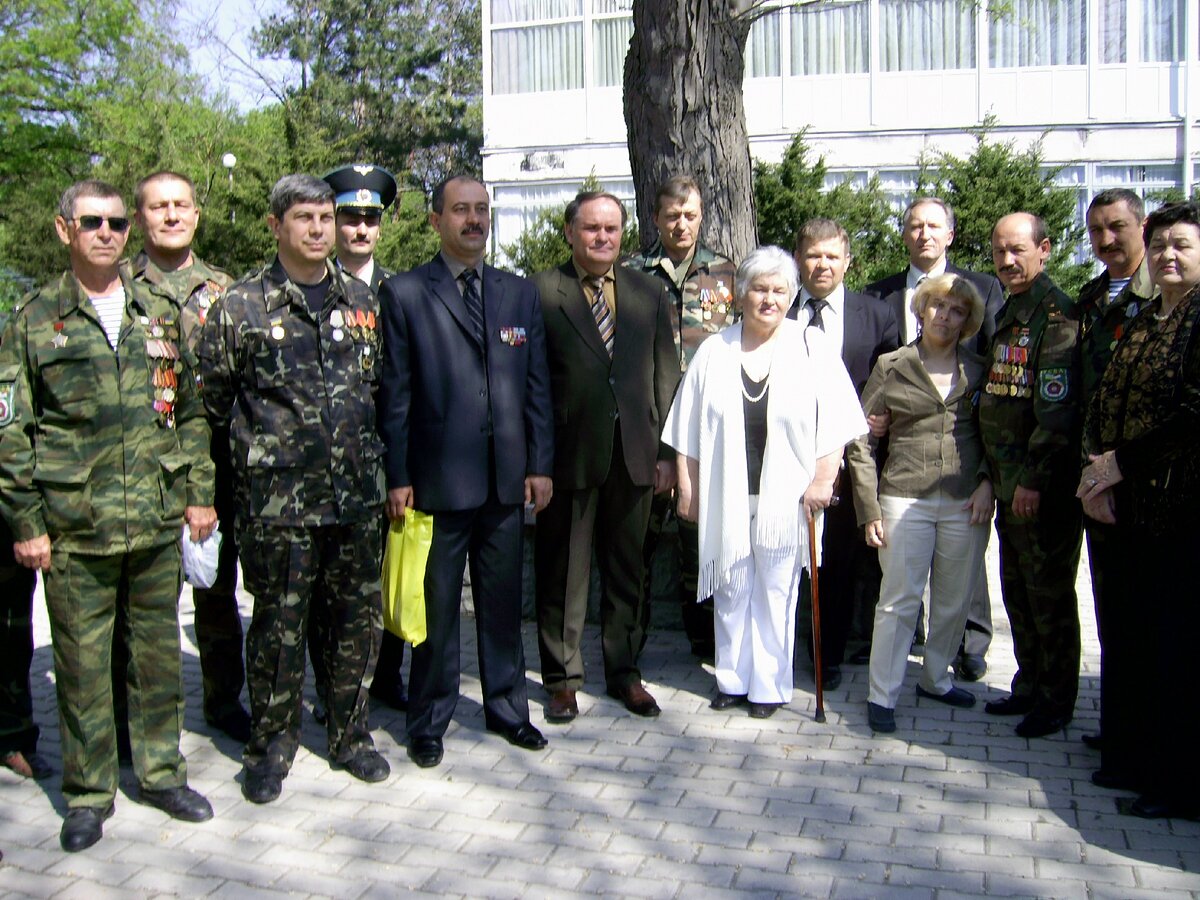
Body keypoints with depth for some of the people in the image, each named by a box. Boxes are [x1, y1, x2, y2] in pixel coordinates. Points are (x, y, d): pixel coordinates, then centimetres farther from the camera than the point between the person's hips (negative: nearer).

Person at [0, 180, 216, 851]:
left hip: (159, 523, 3)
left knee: (160, 652, 12)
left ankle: (162, 772, 28)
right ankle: (89, 794, 21)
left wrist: (200, 494, 6)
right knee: (82, 662, 6)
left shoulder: (160, 315, 10)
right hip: (76, 528, -2)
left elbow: (191, 412, 12)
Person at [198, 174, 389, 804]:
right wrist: (252, 447, 5)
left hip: (357, 495, 4)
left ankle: (349, 734, 30)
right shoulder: (241, 307, -2)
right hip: (278, 501, -3)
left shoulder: (361, 301, 10)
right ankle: (271, 746, 25)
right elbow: (212, 397, 2)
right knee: (278, 626, 6)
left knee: (358, 620, 11)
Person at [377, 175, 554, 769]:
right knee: (436, 608, 8)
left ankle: (507, 709, 30)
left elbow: (537, 385, 10)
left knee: (503, 603, 14)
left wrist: (540, 465, 5)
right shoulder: (404, 294, -1)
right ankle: (429, 723, 24)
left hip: (507, 479, 3)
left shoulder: (520, 294, 10)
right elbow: (395, 392, -3)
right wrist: (397, 477, -7)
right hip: (438, 479, -3)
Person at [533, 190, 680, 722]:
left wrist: (667, 450, 3)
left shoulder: (650, 294, 9)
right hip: (568, 453, -3)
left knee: (627, 569, 13)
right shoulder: (540, 293, -2)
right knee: (563, 572, 7)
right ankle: (562, 677, 22)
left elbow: (666, 376, 8)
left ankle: (625, 671, 28)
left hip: (634, 453, 3)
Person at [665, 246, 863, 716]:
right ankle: (732, 680, 24)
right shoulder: (713, 352, 4)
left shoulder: (811, 347, -2)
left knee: (775, 593, 6)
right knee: (731, 592, 11)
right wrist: (687, 488, 3)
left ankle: (769, 686, 19)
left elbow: (834, 424, -4)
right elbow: (689, 431, 5)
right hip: (725, 497, 2)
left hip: (785, 497, -2)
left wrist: (822, 480, -11)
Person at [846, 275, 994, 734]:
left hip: (965, 503, 3)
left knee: (954, 602, 11)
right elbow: (860, 441, 1)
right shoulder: (891, 367, 2)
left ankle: (936, 679, 30)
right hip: (905, 500, -3)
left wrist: (988, 482, -4)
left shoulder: (980, 372, 9)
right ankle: (882, 696, 9)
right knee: (899, 601, -1)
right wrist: (870, 509, -4)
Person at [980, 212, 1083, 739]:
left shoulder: (1055, 314, -13)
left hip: (1044, 487, -9)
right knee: (1017, 592, 16)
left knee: (1049, 596, 3)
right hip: (1010, 483, 9)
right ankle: (1029, 685, 30)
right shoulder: (1007, 313, 15)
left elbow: (1058, 407, -20)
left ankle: (1056, 702, 16)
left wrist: (1034, 478, -21)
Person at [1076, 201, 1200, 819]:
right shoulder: (1140, 322, 17)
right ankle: (1131, 757, 27)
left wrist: (1120, 462, -13)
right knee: (1126, 638, 12)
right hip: (1128, 509, 7)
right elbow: (1102, 404, 14)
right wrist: (1096, 471, -1)